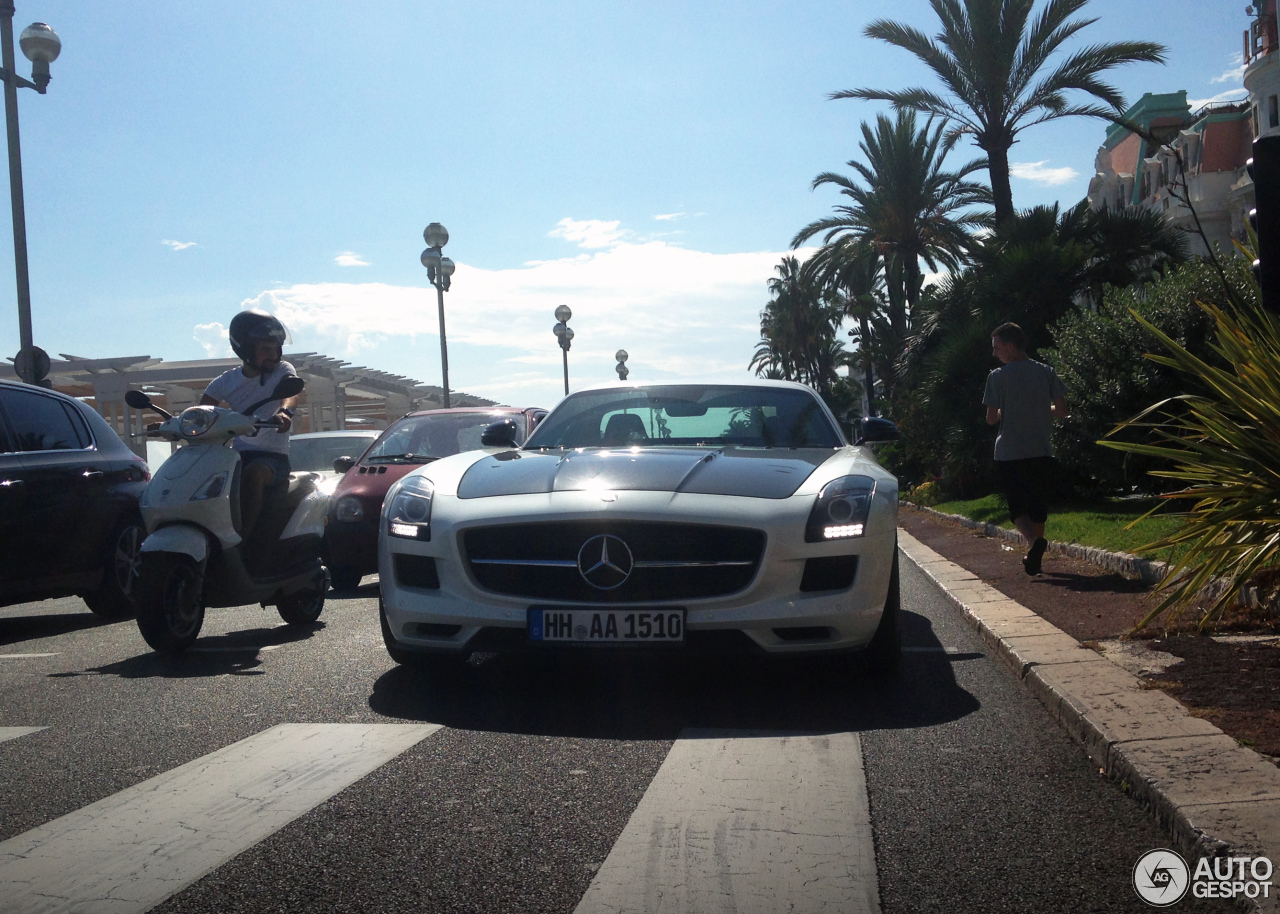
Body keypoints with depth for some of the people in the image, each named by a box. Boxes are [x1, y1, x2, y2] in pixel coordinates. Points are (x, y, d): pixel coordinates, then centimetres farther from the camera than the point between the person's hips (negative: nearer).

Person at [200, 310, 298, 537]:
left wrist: (285, 412, -47)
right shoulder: (226, 381, 10)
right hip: (239, 454, 4)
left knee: (253, 474, -36)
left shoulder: (282, 370, 0)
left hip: (274, 456, -4)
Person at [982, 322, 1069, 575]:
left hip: (1009, 455, -3)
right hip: (1041, 452, 3)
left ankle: (1034, 541, -23)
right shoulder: (1046, 372, 2)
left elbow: (991, 418, -5)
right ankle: (1034, 558, 23)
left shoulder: (998, 376, -7)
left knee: (1017, 507, 5)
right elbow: (1063, 411, 1)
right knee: (1038, 507, 16)